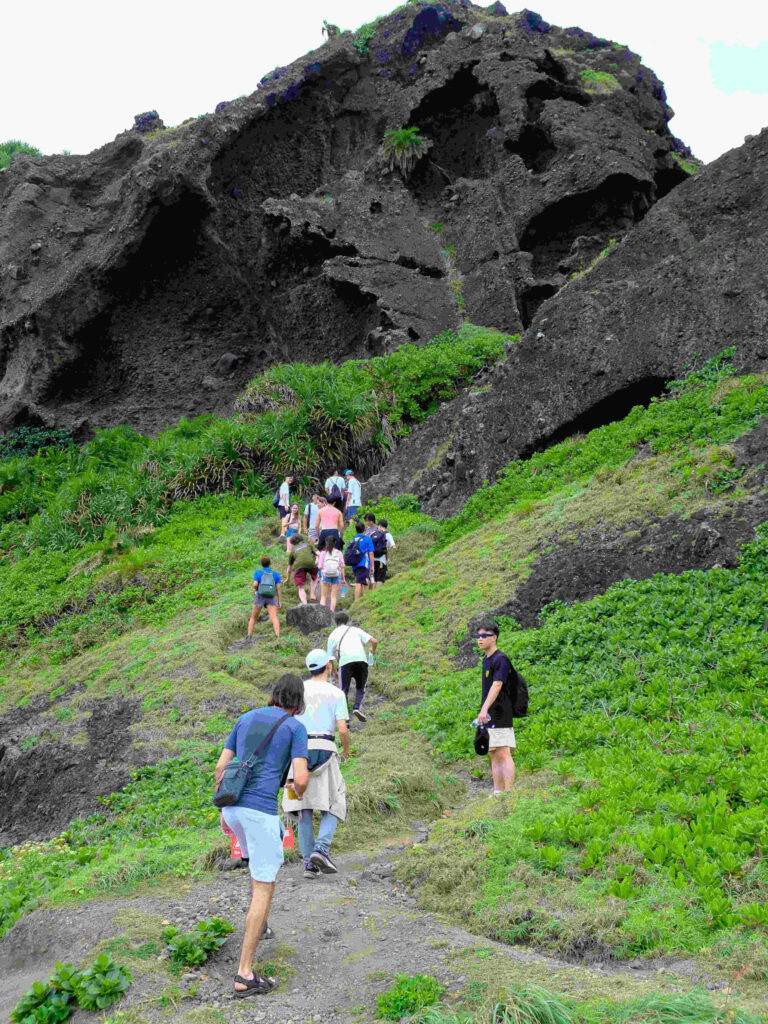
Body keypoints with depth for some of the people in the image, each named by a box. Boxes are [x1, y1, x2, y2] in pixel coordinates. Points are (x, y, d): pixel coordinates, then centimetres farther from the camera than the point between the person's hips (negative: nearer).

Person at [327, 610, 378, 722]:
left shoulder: (333, 635, 25)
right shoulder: (356, 630, 26)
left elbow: (330, 659, 20)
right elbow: (374, 641, 14)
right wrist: (373, 650, 36)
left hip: (345, 661, -1)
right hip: (361, 659, 1)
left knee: (344, 690, 12)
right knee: (360, 687, 19)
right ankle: (358, 707, -8)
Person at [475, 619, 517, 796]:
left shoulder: (501, 659, -12)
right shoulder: (486, 659, 17)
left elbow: (497, 685, -24)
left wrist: (484, 709, -34)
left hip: (501, 715, -9)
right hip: (489, 717, 9)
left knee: (503, 754, -13)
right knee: (494, 756, 9)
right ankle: (497, 793, 13)